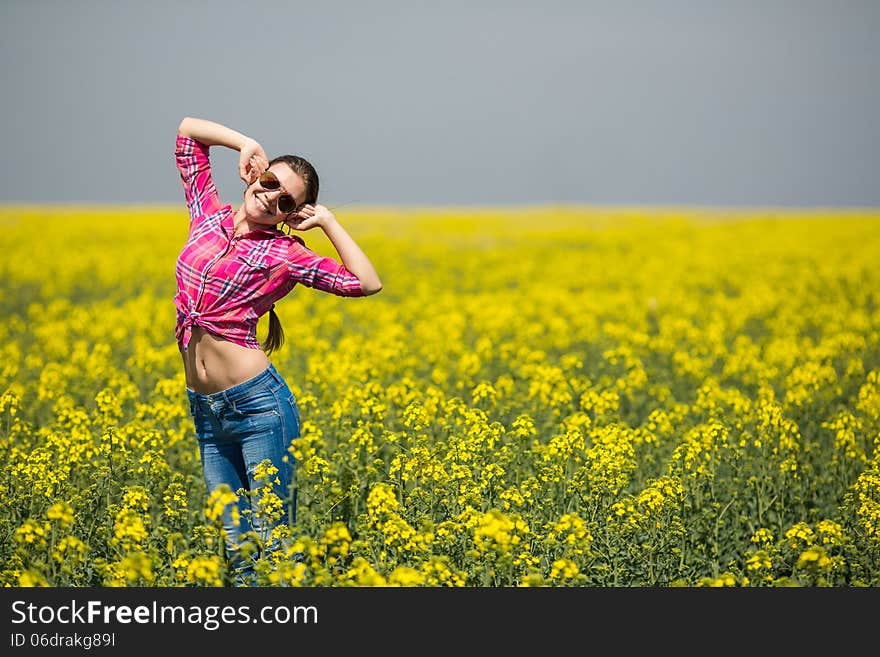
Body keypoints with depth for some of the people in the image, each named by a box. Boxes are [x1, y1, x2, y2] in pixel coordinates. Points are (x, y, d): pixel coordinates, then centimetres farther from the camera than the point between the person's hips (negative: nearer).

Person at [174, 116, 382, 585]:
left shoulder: (285, 253, -4)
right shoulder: (208, 215, 9)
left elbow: (368, 284, -11)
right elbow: (188, 129, 17)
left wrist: (327, 221, -8)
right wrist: (247, 143, 6)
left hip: (258, 403, -5)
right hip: (204, 408, 5)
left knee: (272, 543, -3)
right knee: (236, 547, 9)